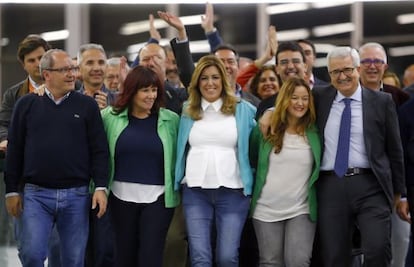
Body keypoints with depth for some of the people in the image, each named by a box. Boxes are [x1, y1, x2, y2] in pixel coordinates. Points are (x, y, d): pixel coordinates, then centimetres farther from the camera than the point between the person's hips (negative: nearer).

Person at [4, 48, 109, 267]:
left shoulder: (87, 105, 5)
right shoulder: (27, 104, 5)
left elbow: (99, 150, 3)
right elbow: (14, 150, 7)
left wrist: (100, 187, -6)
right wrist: (12, 190, 4)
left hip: (76, 195, 1)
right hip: (36, 194, 0)